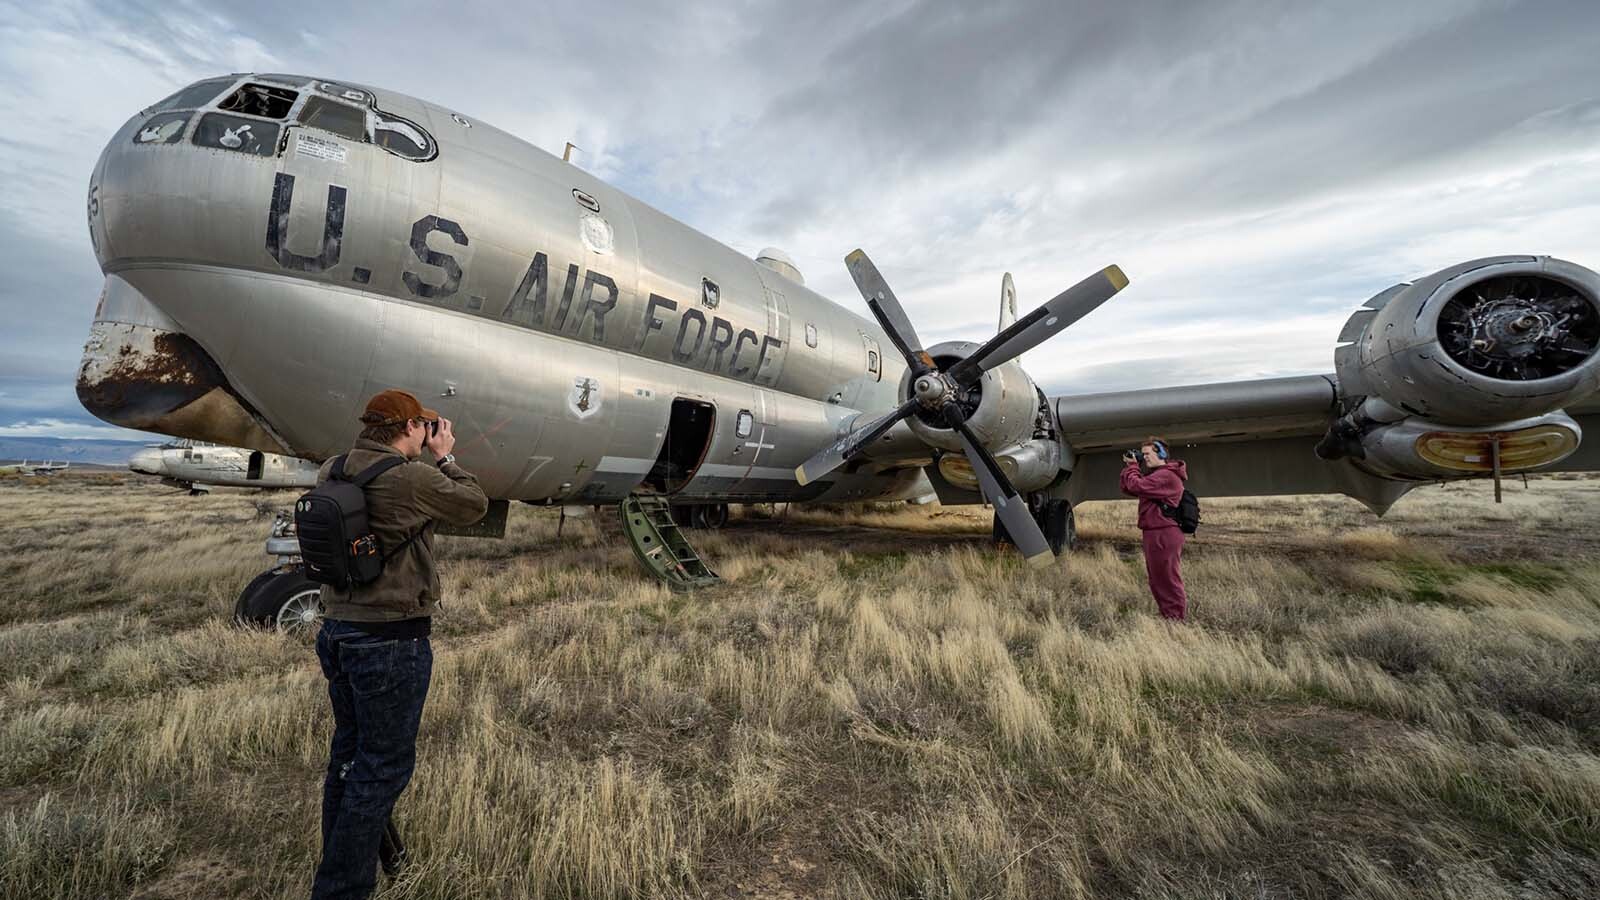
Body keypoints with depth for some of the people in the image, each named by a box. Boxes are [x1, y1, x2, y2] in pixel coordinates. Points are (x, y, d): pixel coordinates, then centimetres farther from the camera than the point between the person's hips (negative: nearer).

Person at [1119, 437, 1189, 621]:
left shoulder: (1166, 475, -14)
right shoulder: (1156, 474, 19)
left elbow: (1136, 486, -23)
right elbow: (1127, 489, 19)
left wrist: (1133, 466, -7)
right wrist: (1128, 467, 7)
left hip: (1164, 535, -11)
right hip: (1154, 534, 11)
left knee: (1168, 579, -5)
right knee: (1157, 579, 17)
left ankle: (1176, 618, 1)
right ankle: (1167, 615, 26)